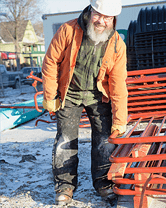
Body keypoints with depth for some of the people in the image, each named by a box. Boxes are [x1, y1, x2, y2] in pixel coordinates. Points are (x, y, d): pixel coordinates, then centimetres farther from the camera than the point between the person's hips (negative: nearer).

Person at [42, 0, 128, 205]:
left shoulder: (117, 45, -13)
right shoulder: (68, 30, -18)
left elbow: (118, 84, -12)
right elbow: (51, 62, -9)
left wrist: (119, 120, -13)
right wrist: (49, 96, -7)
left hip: (98, 95, 1)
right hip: (69, 93, -1)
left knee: (105, 138, -1)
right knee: (66, 140, 1)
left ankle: (103, 182, 17)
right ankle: (65, 185, 16)